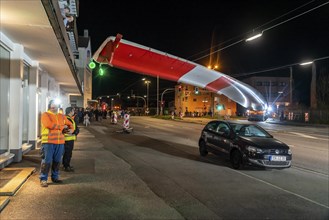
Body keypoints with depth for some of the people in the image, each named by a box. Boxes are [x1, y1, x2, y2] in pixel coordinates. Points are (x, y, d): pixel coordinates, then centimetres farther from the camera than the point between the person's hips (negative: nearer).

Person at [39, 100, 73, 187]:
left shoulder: (62, 116, 18)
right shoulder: (45, 114, 0)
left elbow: (70, 124, 24)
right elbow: (49, 124, -18)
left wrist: (70, 129, -1)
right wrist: (62, 127, -8)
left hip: (60, 142, 5)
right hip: (48, 142, -5)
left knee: (57, 161, 11)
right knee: (47, 161, -4)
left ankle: (55, 177, 23)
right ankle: (43, 179, 4)